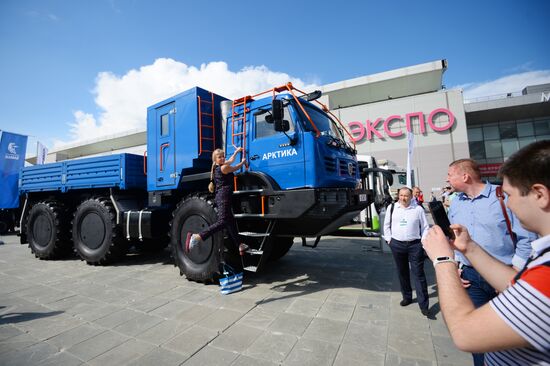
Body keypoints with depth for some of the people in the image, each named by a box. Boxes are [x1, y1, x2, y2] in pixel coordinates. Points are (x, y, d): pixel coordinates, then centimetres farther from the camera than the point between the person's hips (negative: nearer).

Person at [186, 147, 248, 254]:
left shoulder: (217, 167, 18)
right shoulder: (224, 167, -7)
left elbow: (230, 161, 32)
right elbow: (236, 168, 7)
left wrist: (236, 151, 41)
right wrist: (243, 162, 26)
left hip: (220, 196, 10)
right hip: (224, 196, -10)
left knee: (230, 221, 14)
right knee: (222, 221, -18)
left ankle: (239, 245, 24)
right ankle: (197, 237, -28)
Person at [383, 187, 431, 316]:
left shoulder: (418, 209, -2)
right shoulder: (391, 208, 3)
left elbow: (425, 227, 4)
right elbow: (386, 224, 11)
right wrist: (388, 239, 6)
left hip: (415, 245, -2)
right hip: (397, 244, 3)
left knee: (418, 274, -1)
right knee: (402, 272, 15)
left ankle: (424, 305, 7)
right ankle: (407, 297, 32)